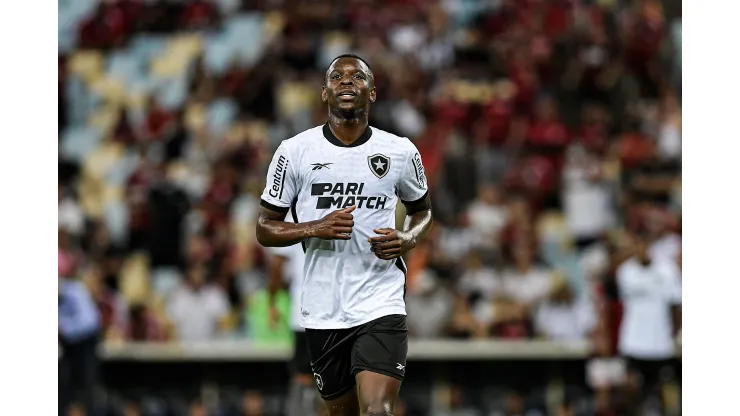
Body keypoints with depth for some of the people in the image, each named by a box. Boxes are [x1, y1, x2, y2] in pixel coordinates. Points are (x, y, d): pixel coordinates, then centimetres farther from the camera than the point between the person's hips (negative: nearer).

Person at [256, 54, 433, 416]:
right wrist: (316, 229, -15)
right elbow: (265, 229, 3)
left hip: (381, 306, -1)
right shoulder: (295, 152, -1)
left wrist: (406, 240, -4)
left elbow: (422, 210, 19)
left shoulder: (401, 152, 2)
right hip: (323, 311, 1)